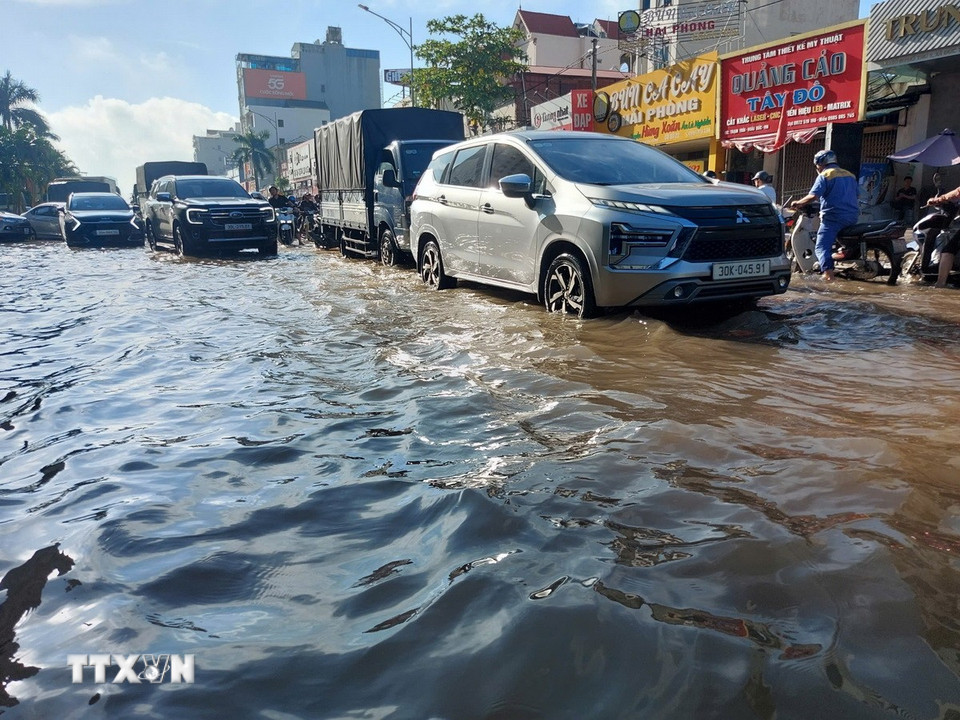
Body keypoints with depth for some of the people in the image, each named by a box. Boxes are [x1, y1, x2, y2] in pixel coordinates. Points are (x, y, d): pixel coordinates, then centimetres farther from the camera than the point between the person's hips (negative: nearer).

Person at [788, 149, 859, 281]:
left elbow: (813, 196, -15)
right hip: (852, 217, 7)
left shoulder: (824, 176, -2)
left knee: (822, 246, -14)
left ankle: (827, 269, -35)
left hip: (833, 217, -7)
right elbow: (856, 194, 26)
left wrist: (798, 203, -2)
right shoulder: (851, 175, 21)